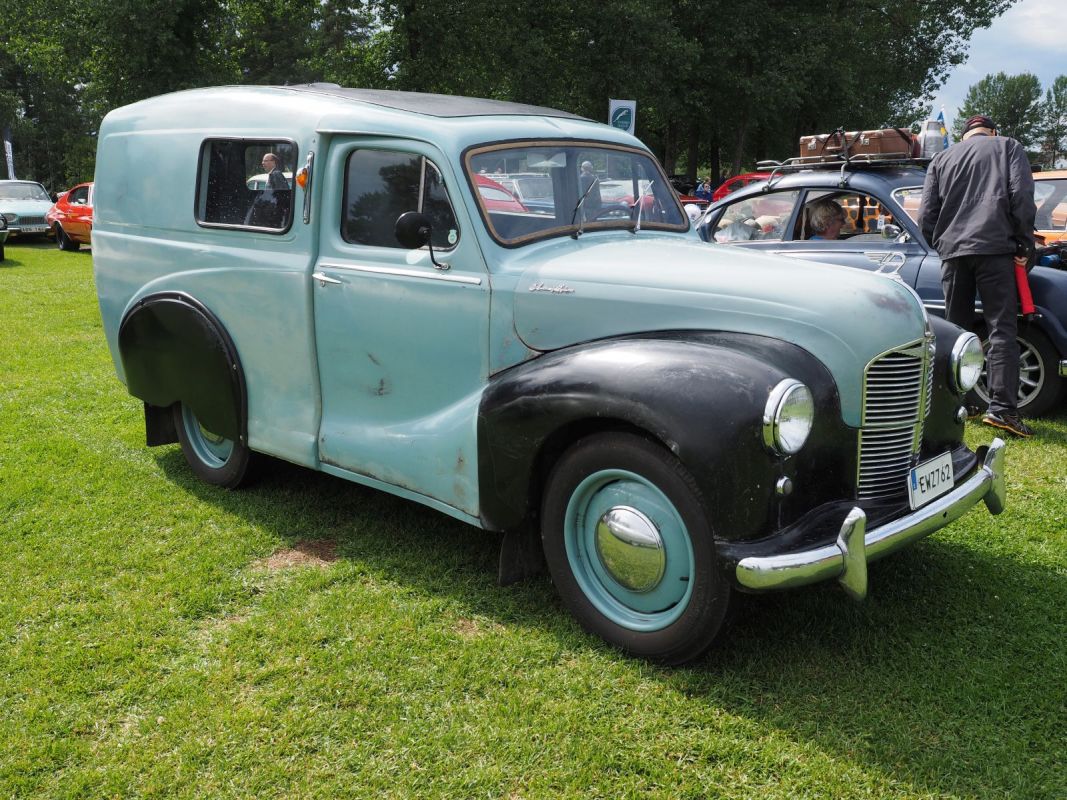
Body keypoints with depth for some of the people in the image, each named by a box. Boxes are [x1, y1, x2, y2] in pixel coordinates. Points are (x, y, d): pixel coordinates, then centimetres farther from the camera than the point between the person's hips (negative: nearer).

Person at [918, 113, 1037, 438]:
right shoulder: (1008, 147, 13)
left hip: (952, 250, 3)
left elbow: (926, 214, 13)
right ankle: (1002, 408, -13)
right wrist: (1025, 241, 5)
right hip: (994, 248, -3)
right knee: (1002, 329, -5)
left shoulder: (942, 159, 21)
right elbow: (1022, 196, -1)